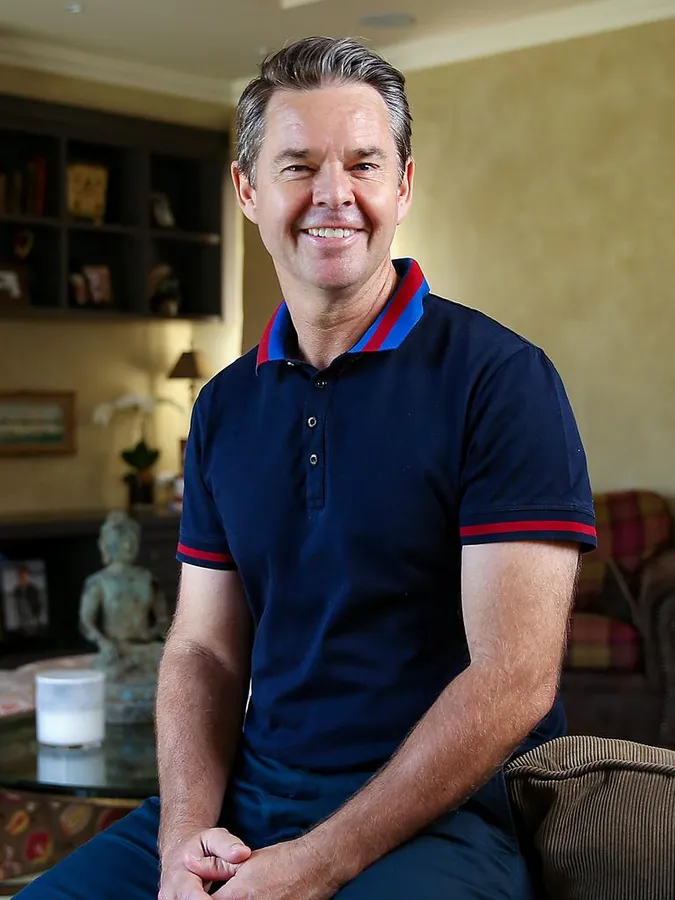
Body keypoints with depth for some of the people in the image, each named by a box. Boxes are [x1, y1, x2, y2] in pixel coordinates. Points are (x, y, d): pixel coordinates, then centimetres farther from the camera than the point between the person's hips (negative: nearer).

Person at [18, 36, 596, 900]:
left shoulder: (499, 378, -10)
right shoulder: (224, 406, 10)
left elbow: (514, 678, -15)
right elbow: (204, 647, 10)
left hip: (435, 817, -5)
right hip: (246, 797, 5)